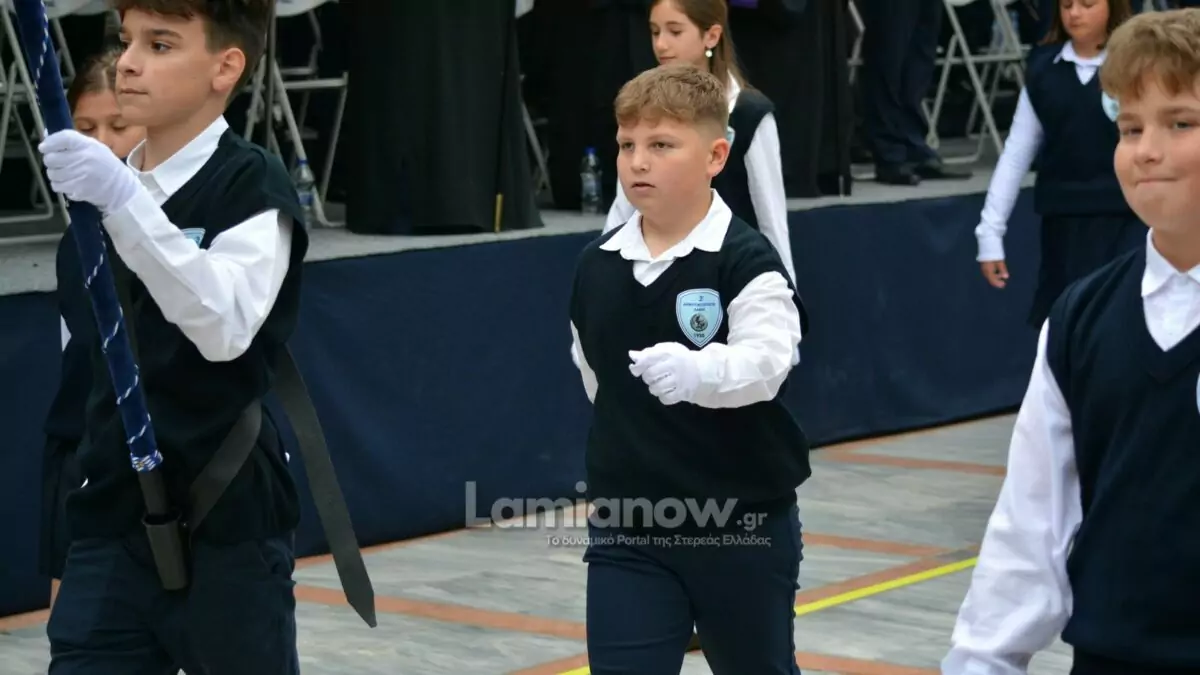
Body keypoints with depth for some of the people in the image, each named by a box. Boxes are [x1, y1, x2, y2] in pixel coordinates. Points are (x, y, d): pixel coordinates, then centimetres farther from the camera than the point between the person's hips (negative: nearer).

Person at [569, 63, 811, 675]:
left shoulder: (745, 260, -14)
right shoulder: (595, 268, 2)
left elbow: (763, 362, -30)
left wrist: (695, 372, -48)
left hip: (742, 529, -3)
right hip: (626, 533, 3)